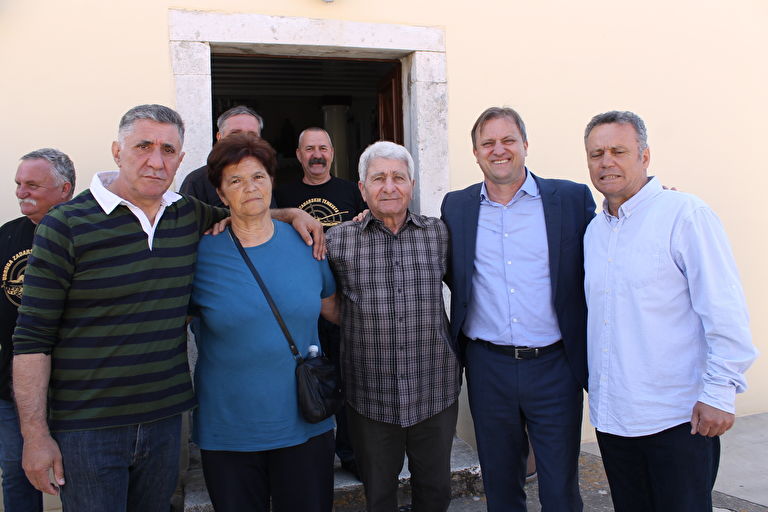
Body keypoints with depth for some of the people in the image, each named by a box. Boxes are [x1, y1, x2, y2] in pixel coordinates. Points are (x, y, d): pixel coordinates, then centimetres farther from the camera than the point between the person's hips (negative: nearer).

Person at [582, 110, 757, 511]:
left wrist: (720, 393, -16)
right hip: (611, 415, 6)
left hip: (678, 417, -6)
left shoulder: (684, 215, -10)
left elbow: (724, 310, -13)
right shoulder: (594, 230, 11)